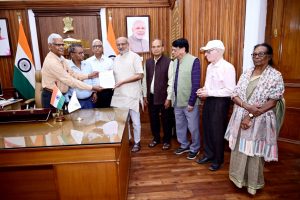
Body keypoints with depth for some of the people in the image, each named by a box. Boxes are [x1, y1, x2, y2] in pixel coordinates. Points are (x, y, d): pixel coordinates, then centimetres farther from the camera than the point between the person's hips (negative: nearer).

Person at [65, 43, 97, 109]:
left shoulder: (87, 64, 4)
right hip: (75, 101, -4)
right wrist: (68, 101, -11)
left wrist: (95, 92, 9)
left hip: (90, 100, 4)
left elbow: (94, 78, 14)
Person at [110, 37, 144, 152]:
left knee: (135, 120, 6)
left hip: (132, 94, -6)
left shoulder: (134, 57, -7)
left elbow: (140, 75, -15)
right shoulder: (116, 59, 14)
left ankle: (137, 142, 21)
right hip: (119, 94, 6)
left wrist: (122, 82, -18)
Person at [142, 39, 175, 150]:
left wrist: (168, 98, -13)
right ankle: (156, 138, 35)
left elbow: (171, 81, -12)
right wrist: (145, 95, 7)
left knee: (166, 120, 8)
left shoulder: (168, 62, -10)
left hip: (163, 97, -4)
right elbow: (145, 80, 9)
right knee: (153, 119, 15)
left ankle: (167, 140, 28)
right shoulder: (148, 62, 6)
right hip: (151, 97, 5)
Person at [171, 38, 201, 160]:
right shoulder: (175, 62, 6)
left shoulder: (194, 61, -14)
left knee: (193, 127, 8)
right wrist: (173, 98, 9)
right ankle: (184, 145, 38)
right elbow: (173, 82, 10)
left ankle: (195, 148, 29)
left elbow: (196, 84, -16)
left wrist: (191, 102, -17)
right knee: (180, 125, 18)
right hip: (177, 101, 7)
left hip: (189, 102, -6)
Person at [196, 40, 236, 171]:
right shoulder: (210, 66, 8)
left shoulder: (227, 67, -16)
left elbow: (230, 90, -21)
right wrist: (203, 90, -3)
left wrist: (209, 93, -20)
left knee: (217, 132, 6)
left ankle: (218, 160, 27)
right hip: (209, 101, 8)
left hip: (220, 103, -7)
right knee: (207, 129, 16)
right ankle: (208, 154, 36)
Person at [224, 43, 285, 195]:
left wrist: (251, 116, -17)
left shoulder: (275, 76, -7)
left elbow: (272, 102, -13)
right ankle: (239, 178, 35)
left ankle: (253, 184, 31)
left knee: (255, 153, 8)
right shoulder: (246, 73, 6)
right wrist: (247, 106, -17)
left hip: (259, 121, -4)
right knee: (239, 150, 13)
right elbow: (235, 95, 1)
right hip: (240, 119, 4)